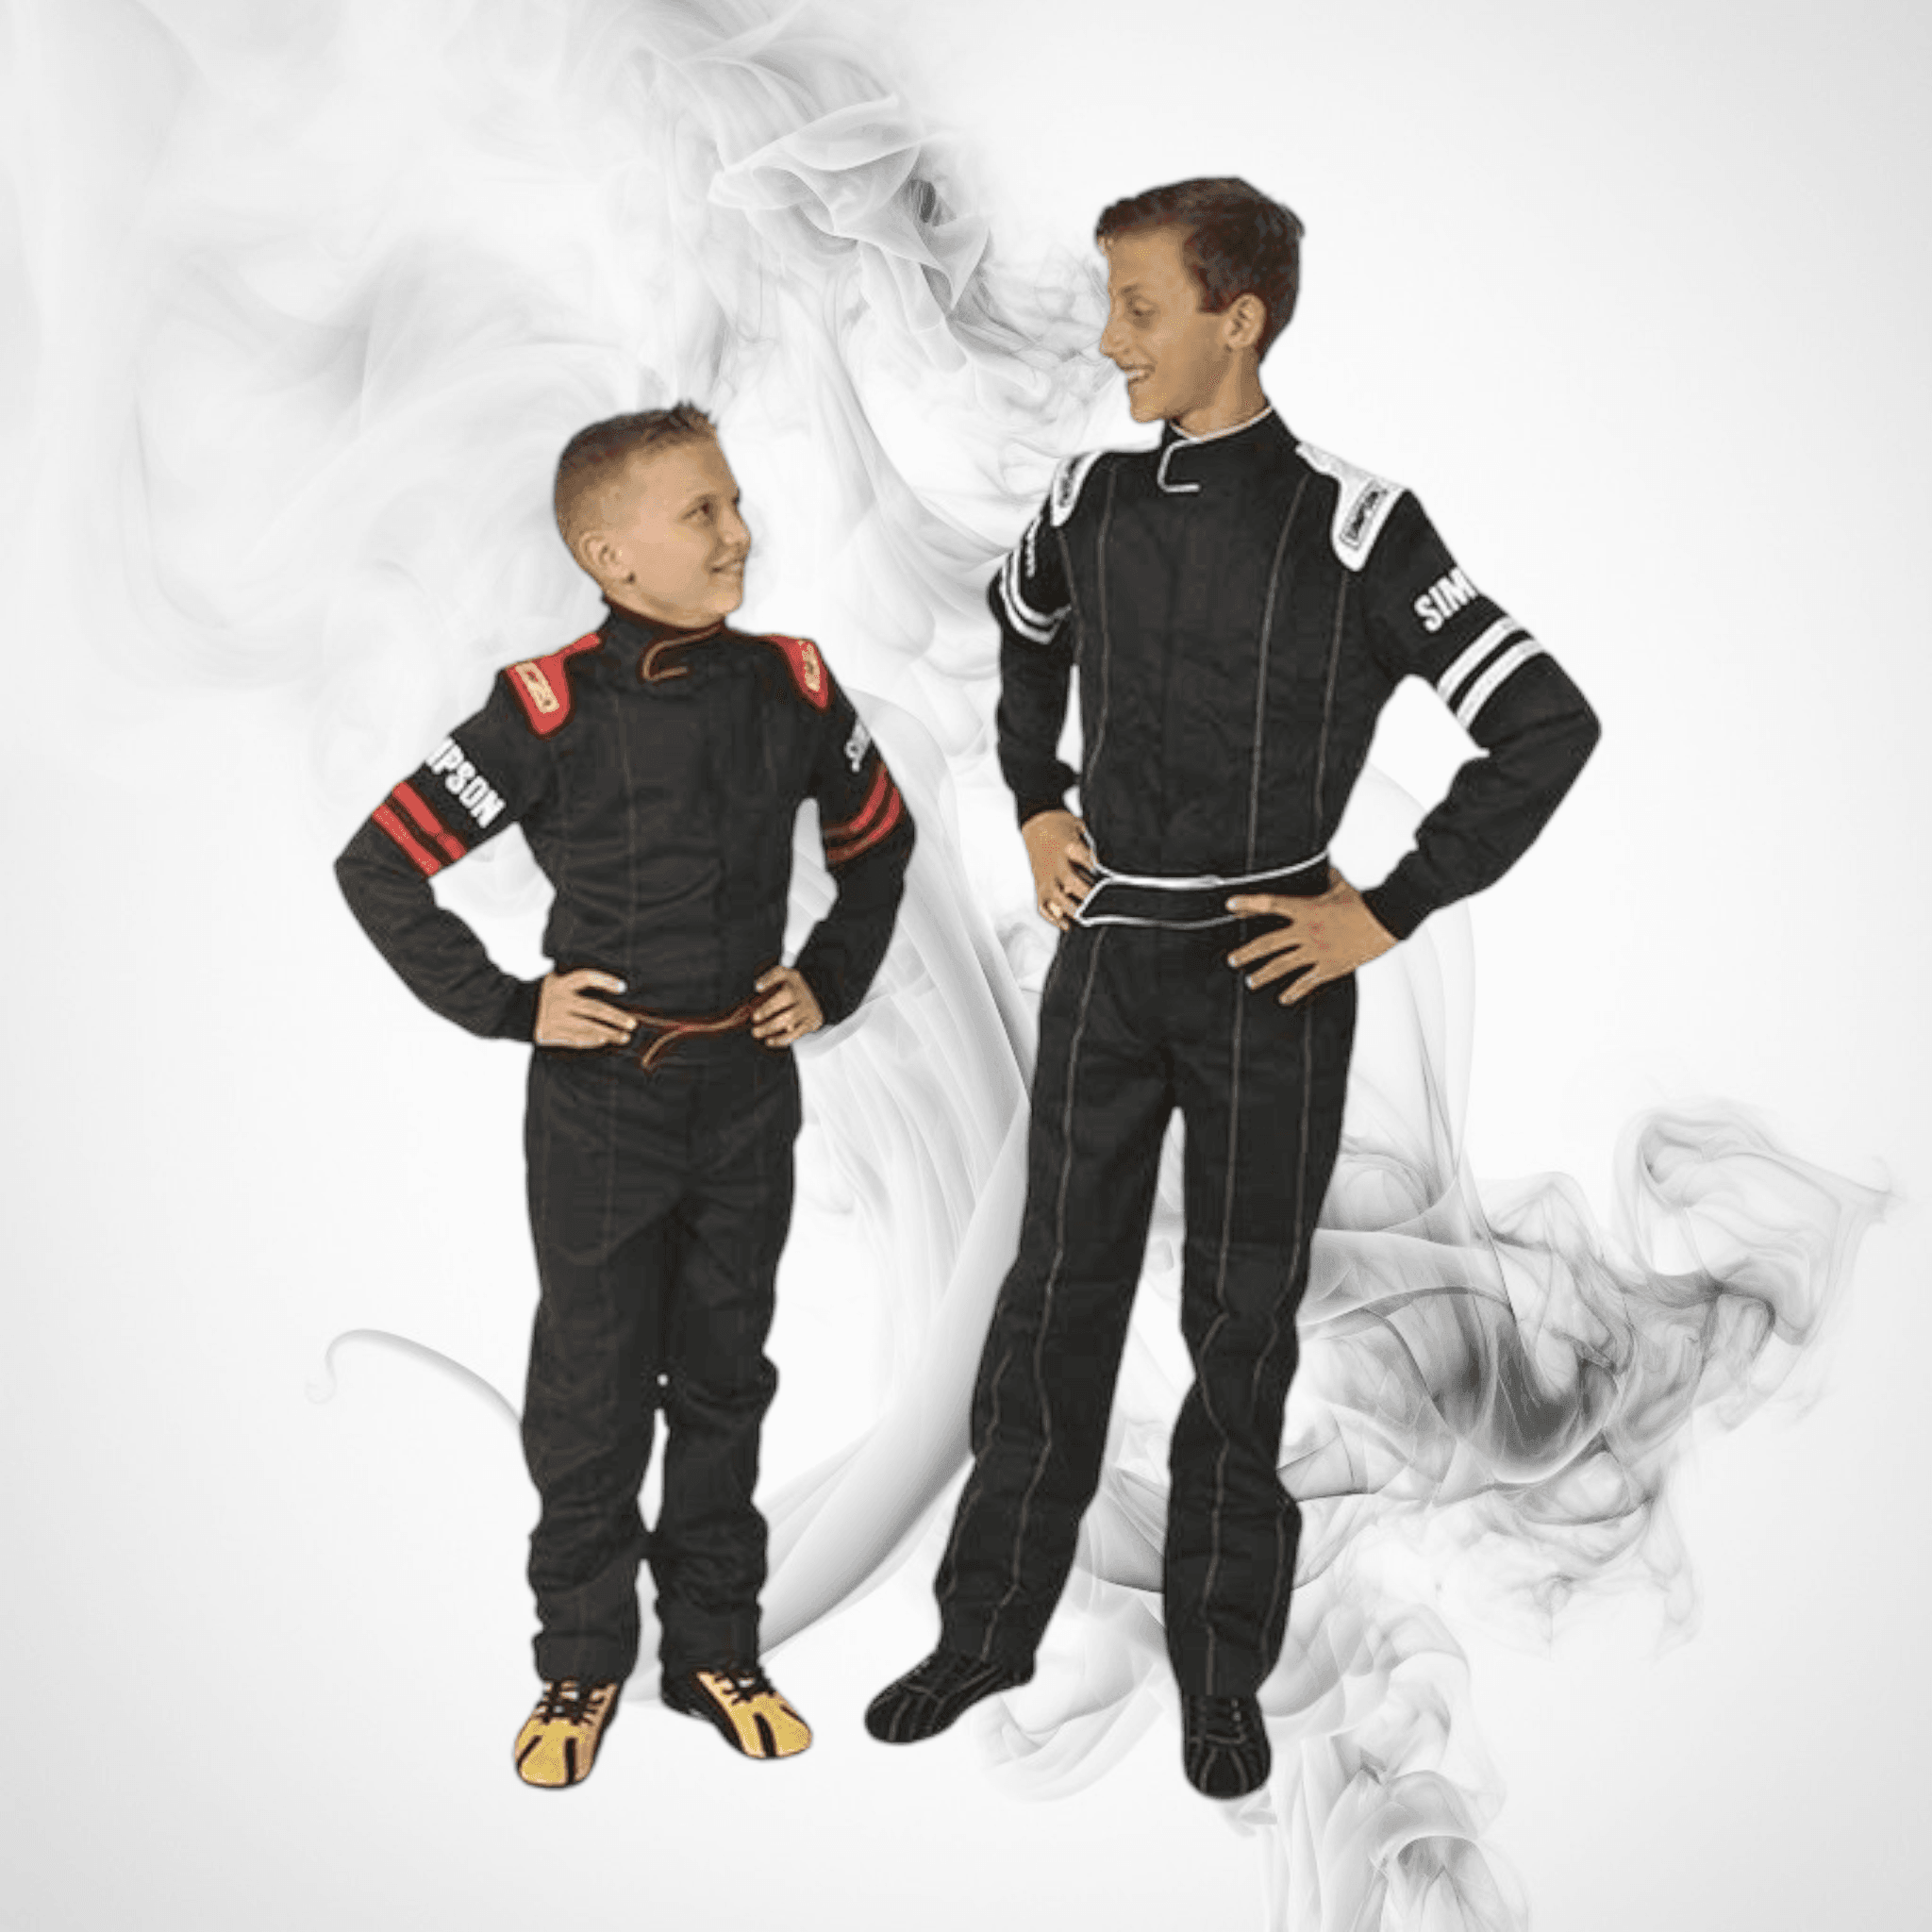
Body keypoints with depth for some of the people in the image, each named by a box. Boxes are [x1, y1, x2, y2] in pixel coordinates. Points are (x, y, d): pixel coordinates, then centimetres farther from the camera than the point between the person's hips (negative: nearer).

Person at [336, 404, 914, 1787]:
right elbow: (381, 868, -11)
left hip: (749, 1089, 4)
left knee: (725, 1379, 14)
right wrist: (509, 1006, -12)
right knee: (593, 1395, 8)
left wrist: (834, 981, 6)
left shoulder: (791, 688, -3)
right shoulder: (552, 713, -15)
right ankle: (582, 1664, 26)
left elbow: (878, 840, 15)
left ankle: (716, 1645, 30)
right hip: (603, 1099, -3)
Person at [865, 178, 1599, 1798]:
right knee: (1053, 1299, 11)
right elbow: (1022, 637, 25)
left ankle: (1224, 1668, 25)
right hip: (1103, 958, 4)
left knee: (1241, 1327, 8)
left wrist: (1389, 911, -12)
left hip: (1266, 975, -3)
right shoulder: (1091, 501, 3)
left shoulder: (1348, 525, -12)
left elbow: (1548, 725, -13)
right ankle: (990, 1624, 27)